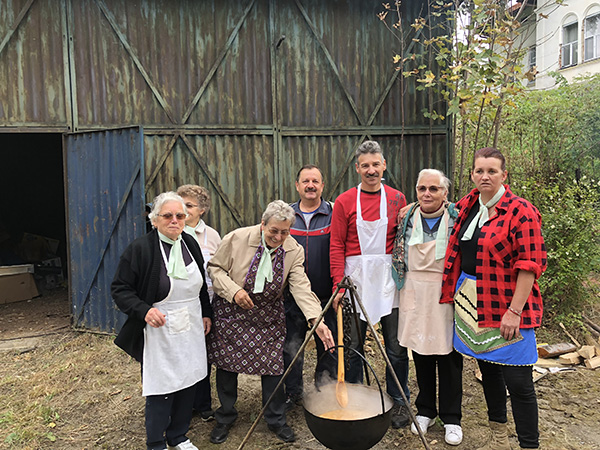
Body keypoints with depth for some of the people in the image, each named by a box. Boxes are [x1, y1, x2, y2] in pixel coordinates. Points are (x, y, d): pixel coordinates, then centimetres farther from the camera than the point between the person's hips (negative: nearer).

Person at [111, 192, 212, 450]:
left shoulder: (190, 244, 6)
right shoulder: (140, 249, -13)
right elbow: (119, 289, -10)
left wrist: (206, 313, 18)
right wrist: (144, 310, -24)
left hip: (191, 329, 6)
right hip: (159, 331, -6)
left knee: (188, 384, 13)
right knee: (161, 390, 3)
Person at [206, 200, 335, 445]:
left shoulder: (294, 251, -10)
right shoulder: (237, 238, -15)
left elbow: (301, 287, -18)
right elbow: (215, 267, -6)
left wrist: (317, 320, -32)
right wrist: (233, 290, -21)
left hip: (268, 318, 1)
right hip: (231, 314, -1)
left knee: (272, 365, 2)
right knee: (226, 364, 7)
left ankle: (276, 420, 24)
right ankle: (225, 418, 30)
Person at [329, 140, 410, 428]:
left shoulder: (397, 199, 5)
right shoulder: (344, 202, 1)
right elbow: (337, 246, 0)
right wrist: (339, 284, -7)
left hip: (389, 278, 1)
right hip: (355, 277, -1)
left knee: (396, 347, 7)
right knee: (353, 345, 9)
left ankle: (398, 401, 27)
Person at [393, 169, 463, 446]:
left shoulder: (457, 219, -5)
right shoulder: (408, 219, 4)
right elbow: (398, 255, 13)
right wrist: (403, 286, 11)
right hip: (416, 297, 3)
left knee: (449, 355, 5)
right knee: (421, 354, 12)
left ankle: (451, 418, 21)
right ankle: (425, 411, 29)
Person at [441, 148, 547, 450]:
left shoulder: (521, 212, -13)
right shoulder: (466, 207, 8)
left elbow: (530, 265, -16)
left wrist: (515, 311, -20)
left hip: (506, 307, -7)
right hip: (471, 302, 7)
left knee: (517, 380, -2)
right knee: (487, 369, 19)